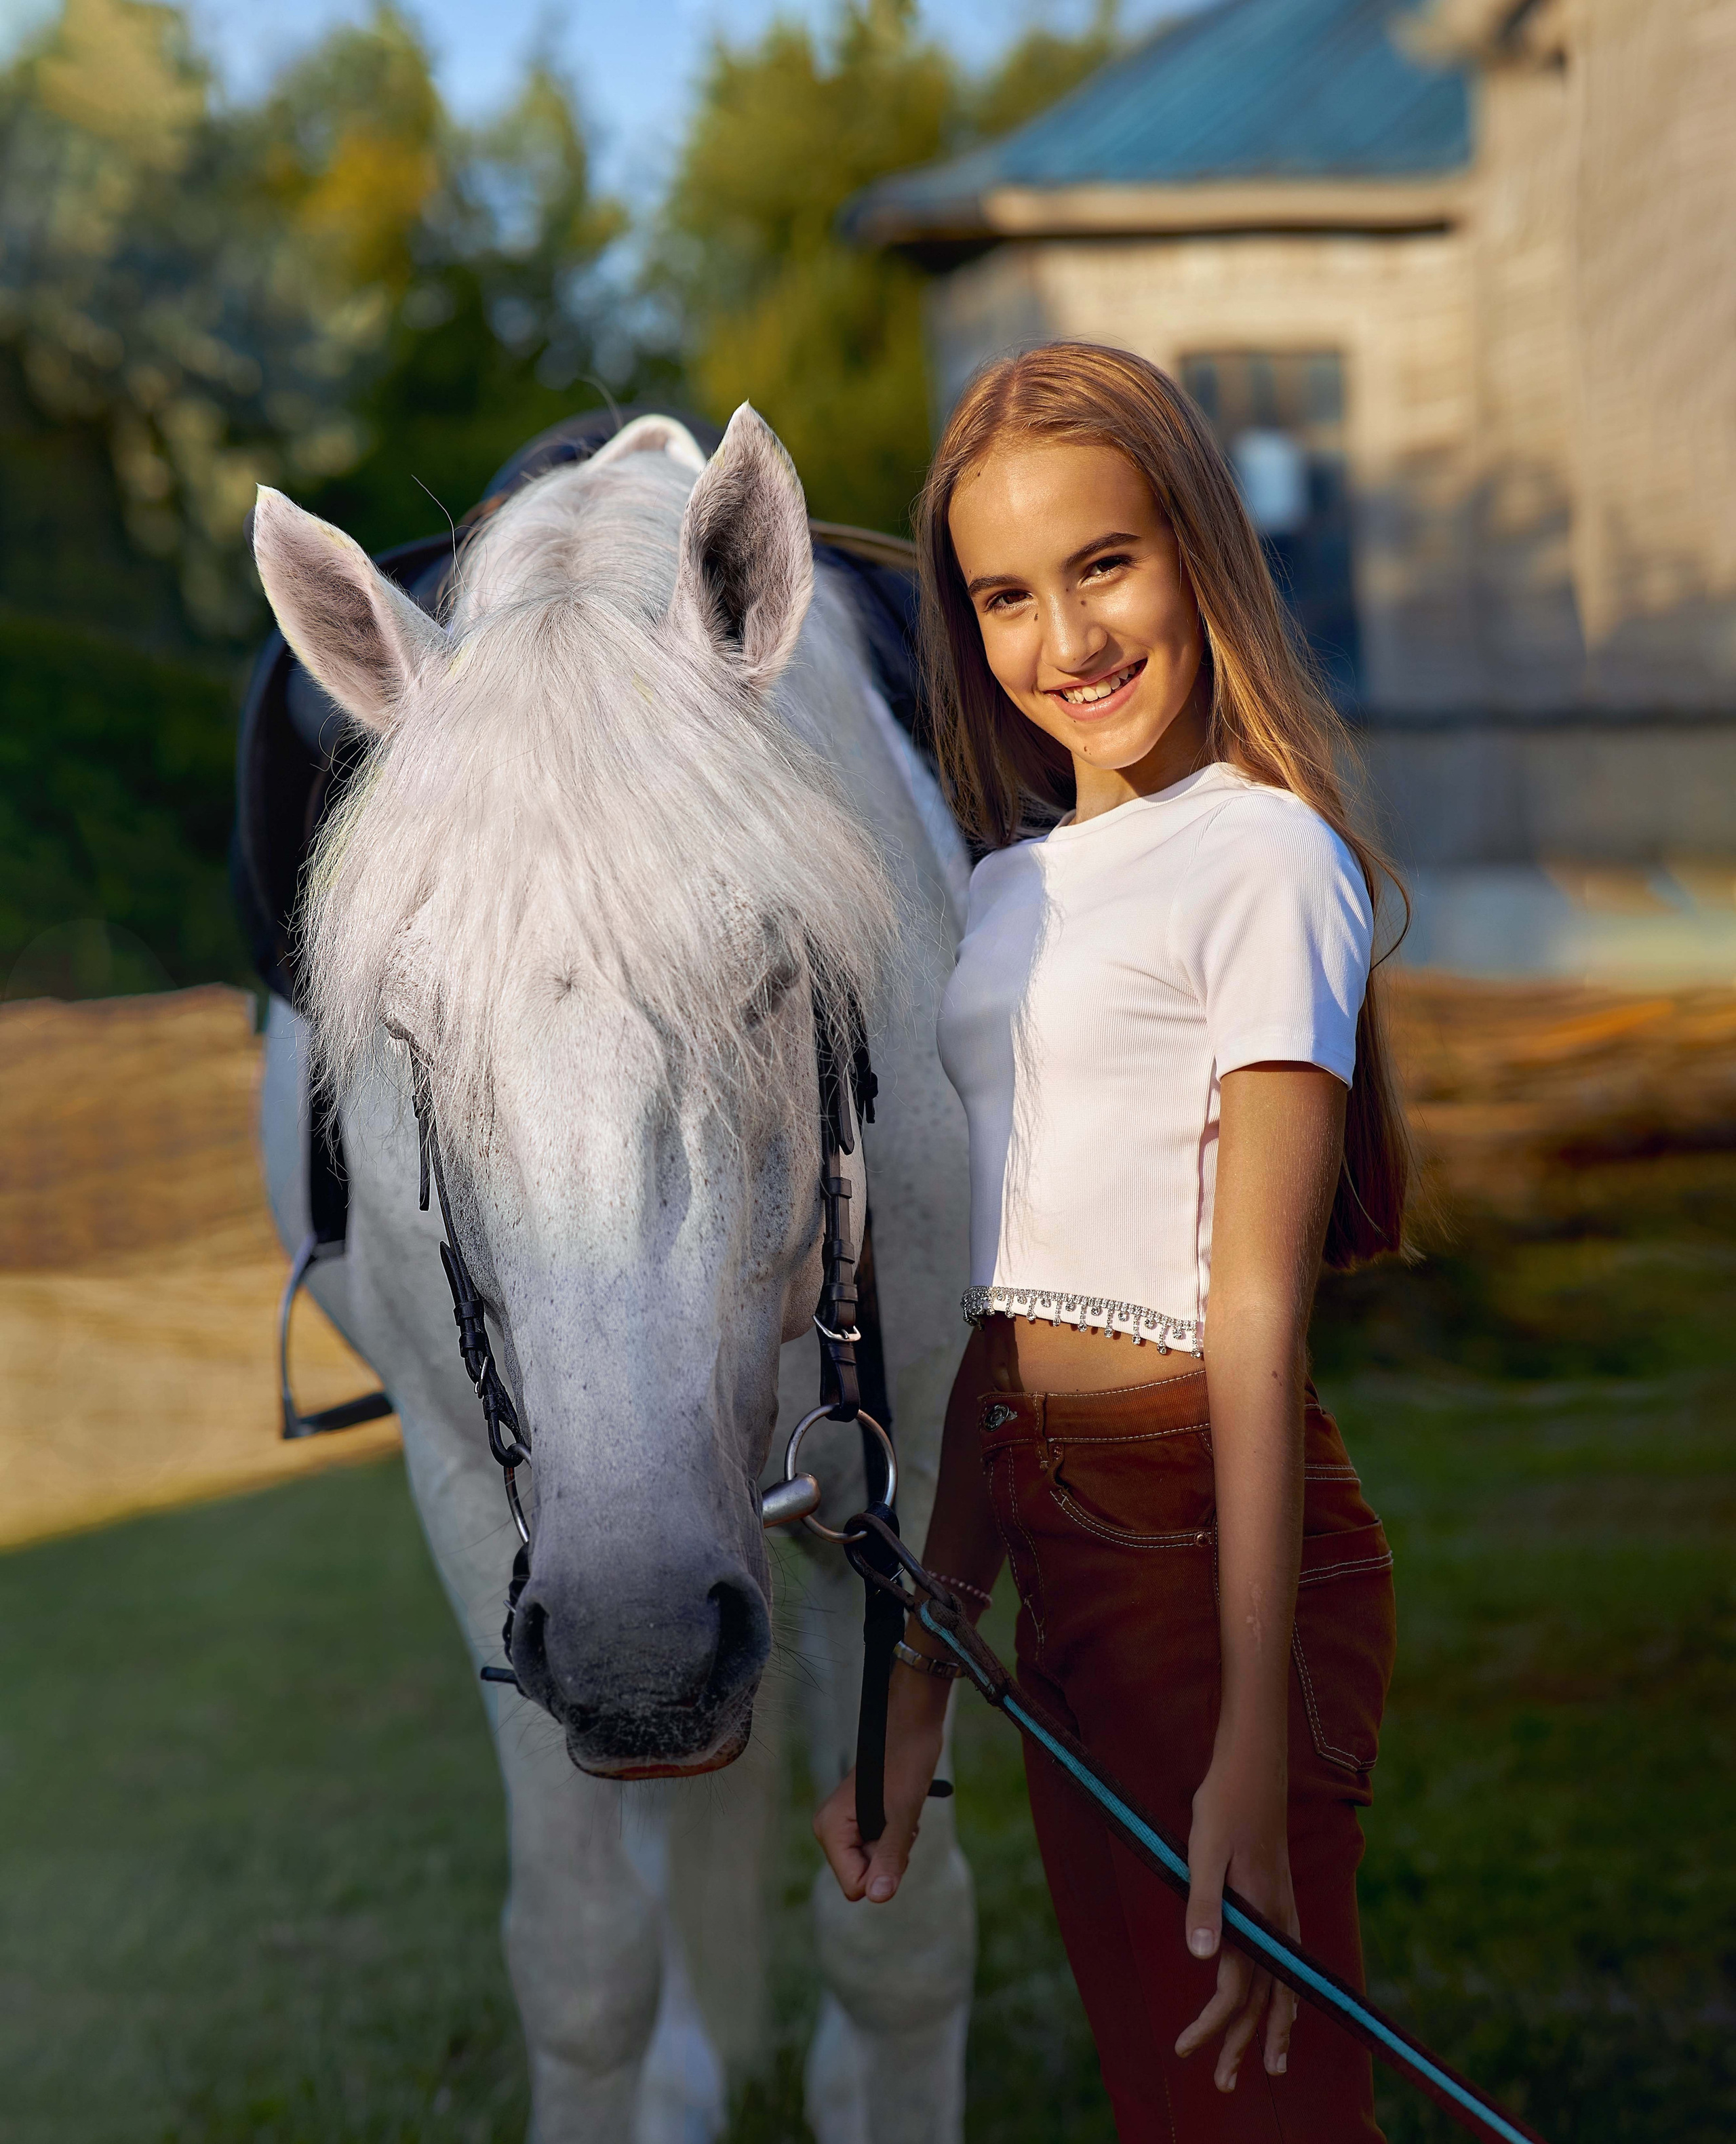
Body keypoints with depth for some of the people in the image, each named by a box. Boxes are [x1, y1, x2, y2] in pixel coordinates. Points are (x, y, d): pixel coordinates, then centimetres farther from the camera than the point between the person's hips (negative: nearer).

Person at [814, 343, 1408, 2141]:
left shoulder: (1262, 860, -9)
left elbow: (1258, 1313, -15)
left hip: (1205, 1541, -8)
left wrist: (1255, 1749, -19)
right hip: (1055, 1554, 8)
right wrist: (917, 1682, 13)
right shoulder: (1011, 893, 14)